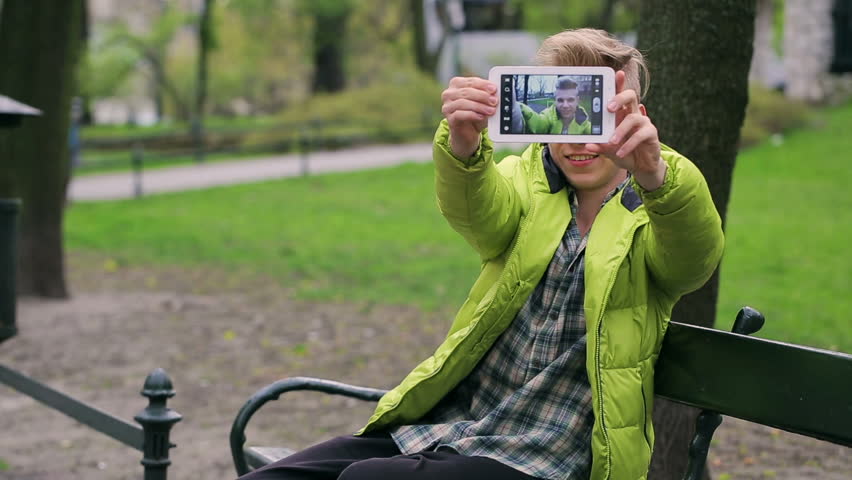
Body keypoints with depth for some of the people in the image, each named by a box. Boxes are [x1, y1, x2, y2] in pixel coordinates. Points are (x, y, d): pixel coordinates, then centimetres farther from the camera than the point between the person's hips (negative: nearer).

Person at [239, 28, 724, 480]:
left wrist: (655, 175, -44)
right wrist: (462, 145, -37)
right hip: (438, 427, 4)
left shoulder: (658, 210, 1)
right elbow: (477, 210, -14)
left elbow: (695, 256, -22)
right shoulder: (532, 180, 9)